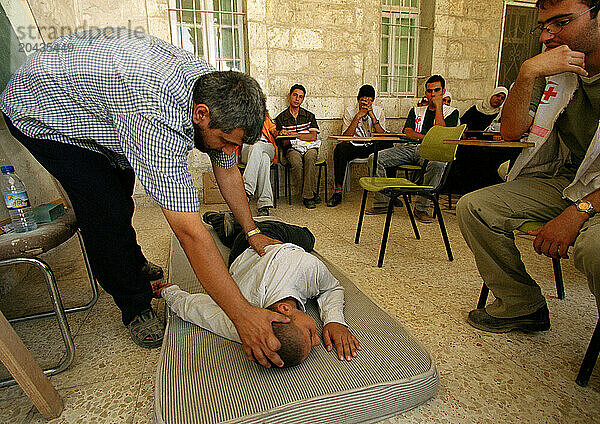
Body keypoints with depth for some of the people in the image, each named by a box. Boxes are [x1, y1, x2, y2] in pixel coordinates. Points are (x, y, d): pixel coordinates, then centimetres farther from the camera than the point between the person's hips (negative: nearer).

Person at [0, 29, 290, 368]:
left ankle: (134, 266, 45)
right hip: (41, 110, -8)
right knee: (109, 213, -16)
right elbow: (189, 231, -48)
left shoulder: (217, 88, -20)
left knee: (121, 192, 20)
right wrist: (242, 314, -45)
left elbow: (227, 171, -7)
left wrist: (252, 232, -7)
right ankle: (135, 307, 6)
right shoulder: (159, 122, -47)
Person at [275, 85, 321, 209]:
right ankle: (312, 194, -21)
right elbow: (284, 143, 8)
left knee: (310, 158, -36)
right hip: (292, 148, 0)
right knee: (296, 162, -35)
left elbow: (313, 136, 0)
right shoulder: (281, 118, 13)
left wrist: (292, 134, -9)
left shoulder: (309, 116, 15)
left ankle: (307, 196, -30)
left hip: (309, 147, 1)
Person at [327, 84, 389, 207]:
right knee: (340, 148, -32)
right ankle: (338, 191, -27)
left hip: (372, 147, 1)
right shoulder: (350, 111, -3)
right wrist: (358, 116, -21)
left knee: (388, 146, -28)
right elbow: (346, 136, -15)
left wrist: (372, 116, -21)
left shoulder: (379, 111, 1)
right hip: (354, 147, -1)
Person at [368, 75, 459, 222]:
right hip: (410, 148, 3)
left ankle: (421, 208, -27)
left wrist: (438, 107, 2)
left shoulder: (451, 112, 15)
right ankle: (381, 202, -14)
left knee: (438, 164, -40)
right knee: (376, 157, -19)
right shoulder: (416, 111, 26)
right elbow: (408, 132, 9)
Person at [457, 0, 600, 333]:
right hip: (564, 177, 6)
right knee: (472, 207, -10)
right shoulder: (553, 71, 5)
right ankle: (522, 307, 4)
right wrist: (528, 72, -17)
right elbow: (510, 132, -3)